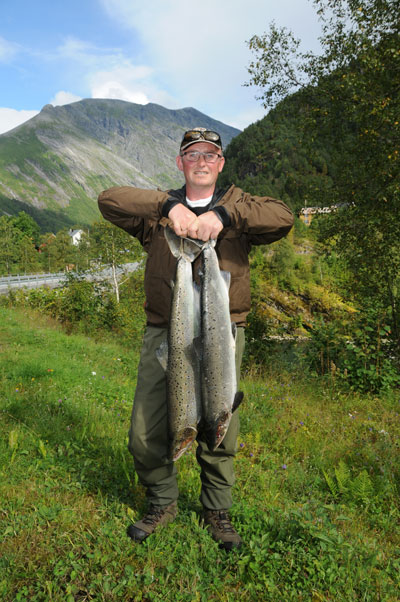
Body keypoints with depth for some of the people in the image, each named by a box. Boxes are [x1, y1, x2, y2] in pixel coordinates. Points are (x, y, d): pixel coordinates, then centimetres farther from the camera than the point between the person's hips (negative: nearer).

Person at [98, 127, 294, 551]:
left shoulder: (237, 206, 10)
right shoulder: (159, 209, 11)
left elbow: (282, 217, -9)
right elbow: (108, 199, -4)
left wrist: (222, 214, -22)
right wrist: (168, 205, -16)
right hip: (163, 333, 1)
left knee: (220, 433, 8)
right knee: (145, 434, 5)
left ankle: (217, 510, 34)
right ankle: (162, 503, 33)